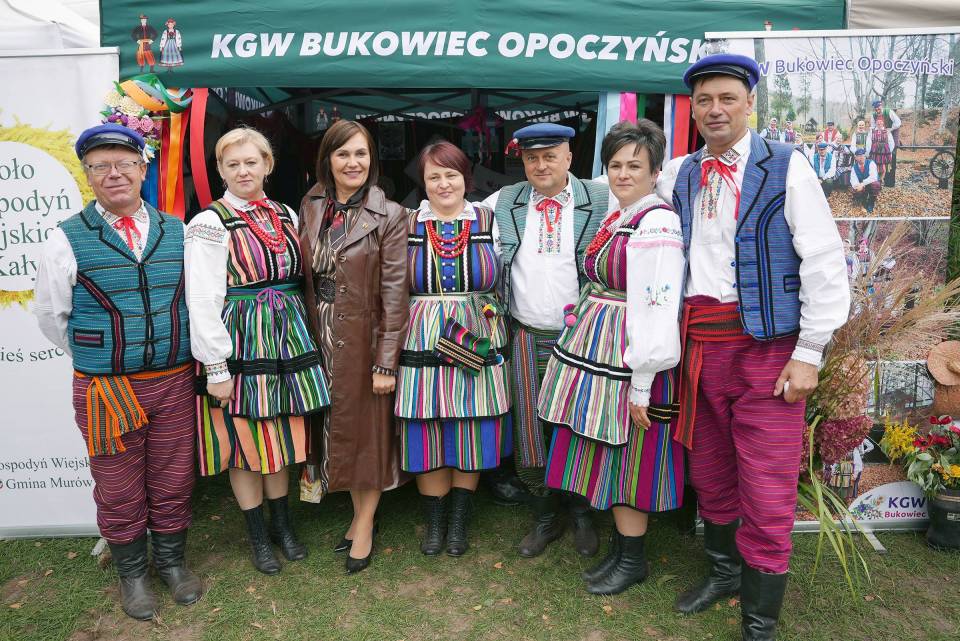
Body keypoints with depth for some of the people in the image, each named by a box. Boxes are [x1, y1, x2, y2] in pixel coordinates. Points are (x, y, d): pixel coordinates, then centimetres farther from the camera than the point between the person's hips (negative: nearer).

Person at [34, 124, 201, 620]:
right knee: (119, 490, 11)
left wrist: (175, 355, 10)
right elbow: (51, 315, 5)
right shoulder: (67, 240, -4)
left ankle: (171, 561, 35)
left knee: (172, 482, 13)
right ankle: (131, 573, 33)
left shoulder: (177, 232, 3)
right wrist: (99, 359, 7)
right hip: (105, 389, -2)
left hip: (174, 381, 2)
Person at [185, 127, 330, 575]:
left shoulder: (285, 216, 9)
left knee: (282, 436, 15)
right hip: (239, 342, -5)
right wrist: (216, 366, -15)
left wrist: (302, 337, 10)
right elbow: (202, 300, -13)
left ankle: (283, 525, 33)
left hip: (287, 338, 5)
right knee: (246, 441, 7)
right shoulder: (210, 223, -8)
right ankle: (258, 535, 27)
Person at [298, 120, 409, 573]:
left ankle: (364, 525, 26)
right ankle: (359, 514, 33)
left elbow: (395, 294, -13)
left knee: (366, 428, 7)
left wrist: (386, 362, -15)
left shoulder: (389, 216, -10)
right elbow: (304, 278, 8)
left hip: (364, 338, -5)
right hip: (322, 336, 5)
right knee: (335, 426, 14)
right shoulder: (311, 208, 4)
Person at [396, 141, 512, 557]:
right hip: (422, 342, 0)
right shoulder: (405, 225, 5)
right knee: (426, 433, 5)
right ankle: (434, 521, 24)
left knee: (471, 431, 7)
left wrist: (491, 326, 2)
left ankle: (459, 521, 25)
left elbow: (502, 283, 9)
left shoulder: (489, 222, 5)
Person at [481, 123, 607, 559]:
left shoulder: (601, 200, -2)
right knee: (530, 433, 6)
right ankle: (545, 519, 27)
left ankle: (582, 515, 31)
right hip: (527, 338, 2)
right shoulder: (503, 202, 7)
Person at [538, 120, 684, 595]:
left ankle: (632, 560, 23)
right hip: (597, 350, 9)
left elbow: (657, 309, -21)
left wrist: (641, 384, -20)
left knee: (626, 458, 4)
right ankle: (619, 547, 33)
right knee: (604, 453, 16)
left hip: (628, 357, -9)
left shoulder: (656, 225, -17)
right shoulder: (614, 218, 12)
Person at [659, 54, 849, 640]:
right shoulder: (677, 176, 11)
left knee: (766, 493, -1)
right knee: (709, 474, 17)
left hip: (767, 347, -4)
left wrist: (809, 352, -9)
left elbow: (825, 262, -5)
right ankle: (725, 571, 40)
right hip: (698, 345, 5)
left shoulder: (787, 167, -2)